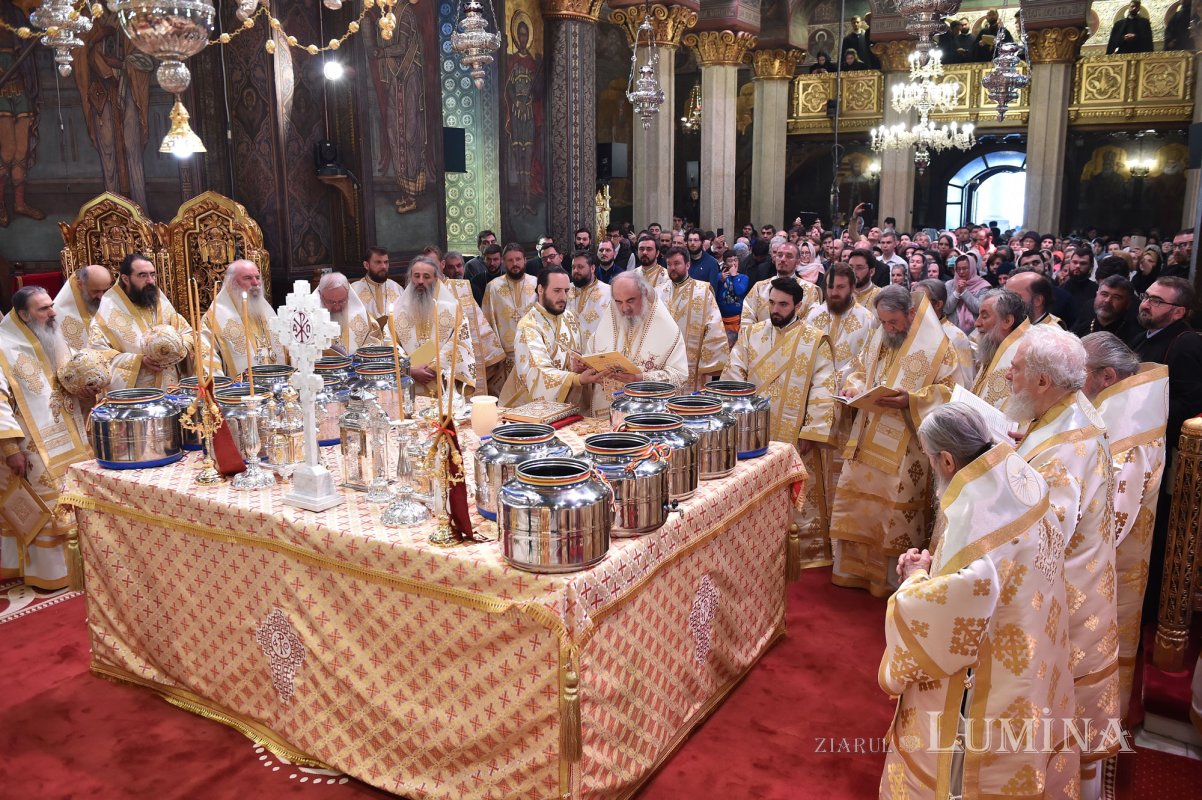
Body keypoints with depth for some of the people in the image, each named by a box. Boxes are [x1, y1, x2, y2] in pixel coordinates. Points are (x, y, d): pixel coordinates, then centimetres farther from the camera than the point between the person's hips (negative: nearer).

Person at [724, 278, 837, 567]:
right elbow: (733, 375, 1)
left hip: (795, 435, -3)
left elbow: (823, 390, -7)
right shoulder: (751, 334, 6)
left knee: (799, 496, 4)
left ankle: (808, 549, 19)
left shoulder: (815, 340, -3)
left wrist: (811, 432, -14)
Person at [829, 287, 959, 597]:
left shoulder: (936, 346, -8)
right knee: (856, 503, 11)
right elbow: (860, 370, 22)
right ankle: (854, 568, 27)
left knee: (897, 512, 1)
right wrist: (854, 386, 0)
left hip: (905, 450, -6)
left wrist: (911, 401, -23)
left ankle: (893, 578, 18)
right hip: (867, 442, 6)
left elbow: (948, 394, -10)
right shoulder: (878, 338, 10)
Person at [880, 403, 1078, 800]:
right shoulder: (1020, 479, -3)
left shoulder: (977, 515, -31)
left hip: (988, 682, -9)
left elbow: (954, 608, -35)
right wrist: (934, 567, -2)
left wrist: (917, 579, -16)